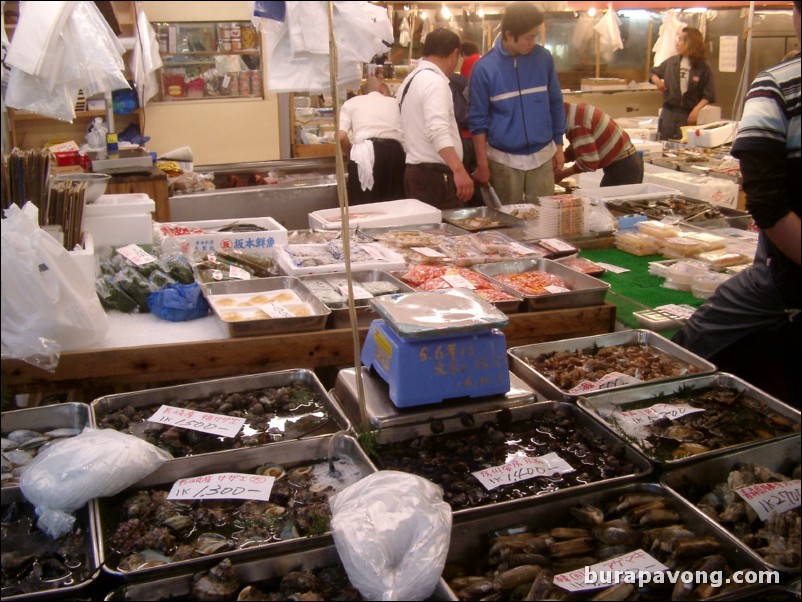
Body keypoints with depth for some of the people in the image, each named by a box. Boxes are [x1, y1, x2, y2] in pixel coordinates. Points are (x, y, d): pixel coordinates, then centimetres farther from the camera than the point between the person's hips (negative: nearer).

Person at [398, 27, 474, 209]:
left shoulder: (411, 79, 18)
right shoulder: (435, 82, -13)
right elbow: (438, 131, -27)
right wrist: (459, 170, -35)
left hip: (416, 171, 10)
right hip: (435, 175, -10)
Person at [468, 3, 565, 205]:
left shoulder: (543, 58, 0)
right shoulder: (484, 68, -9)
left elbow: (555, 104, 10)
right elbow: (478, 120, -4)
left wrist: (558, 145, 10)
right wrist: (482, 164, -5)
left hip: (542, 155, 2)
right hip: (503, 159, -2)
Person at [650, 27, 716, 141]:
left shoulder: (703, 68, -5)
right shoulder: (671, 62, 4)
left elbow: (708, 95, -4)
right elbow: (654, 72, 20)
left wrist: (696, 109, -17)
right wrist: (656, 80, -2)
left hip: (688, 115, -3)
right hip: (668, 112, 3)